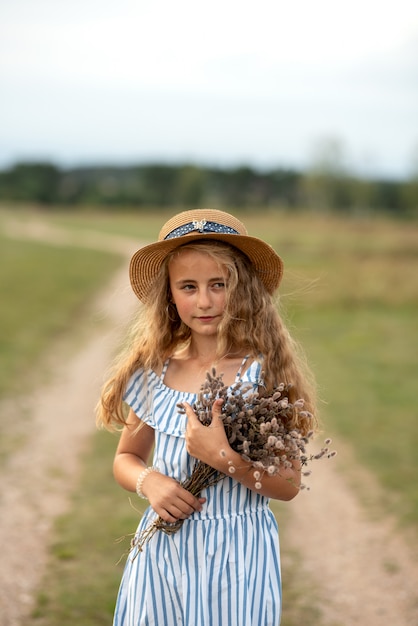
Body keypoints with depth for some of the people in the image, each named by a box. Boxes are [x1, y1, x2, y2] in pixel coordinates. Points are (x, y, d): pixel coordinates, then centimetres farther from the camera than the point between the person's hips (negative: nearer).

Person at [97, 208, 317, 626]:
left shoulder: (263, 371, -10)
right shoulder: (154, 371, 0)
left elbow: (289, 485, -9)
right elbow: (126, 457, 13)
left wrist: (223, 457, -23)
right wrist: (148, 481, -8)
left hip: (237, 555, -3)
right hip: (161, 551, 3)